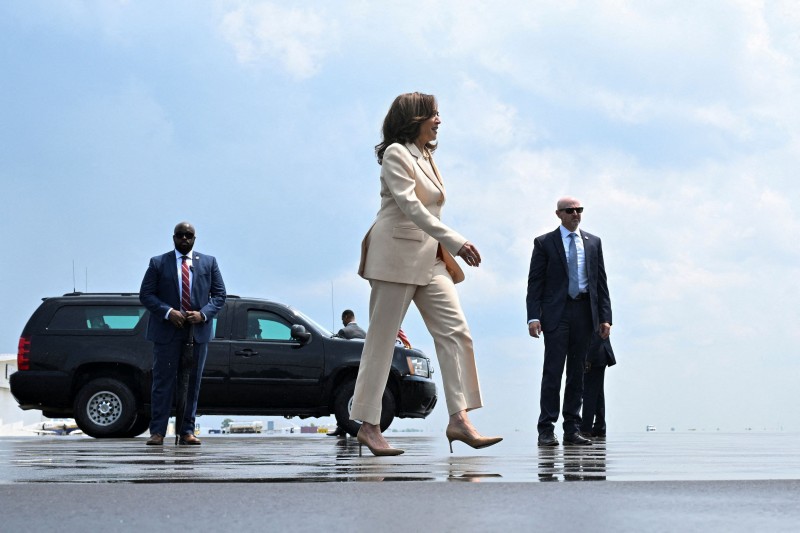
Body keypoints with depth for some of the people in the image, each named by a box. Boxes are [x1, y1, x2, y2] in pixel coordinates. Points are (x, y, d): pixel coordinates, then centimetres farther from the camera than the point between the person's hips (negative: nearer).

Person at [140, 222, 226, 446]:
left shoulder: (209, 263, 10)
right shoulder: (158, 263, 5)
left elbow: (219, 294, 8)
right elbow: (145, 294, 0)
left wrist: (203, 314, -10)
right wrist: (168, 312, -15)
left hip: (198, 332, 2)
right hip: (167, 332, -2)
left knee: (192, 383, 4)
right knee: (163, 381, -3)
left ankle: (187, 431, 9)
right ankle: (157, 432, -1)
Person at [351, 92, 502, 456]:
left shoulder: (426, 157, 18)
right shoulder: (395, 153, -8)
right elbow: (410, 205, -19)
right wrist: (455, 241, -24)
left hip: (431, 259, 8)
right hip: (398, 255, -8)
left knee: (455, 333, -4)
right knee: (381, 341, -3)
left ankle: (459, 419, -8)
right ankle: (369, 426, 1)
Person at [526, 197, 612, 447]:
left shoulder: (593, 243, 14)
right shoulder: (544, 243, 4)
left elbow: (601, 281, 13)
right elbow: (535, 282, 0)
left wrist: (605, 317, 4)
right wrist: (533, 317, -10)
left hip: (584, 312, 3)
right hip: (556, 312, -3)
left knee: (577, 372, 6)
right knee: (552, 371, -7)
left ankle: (572, 430, 9)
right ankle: (546, 430, -6)